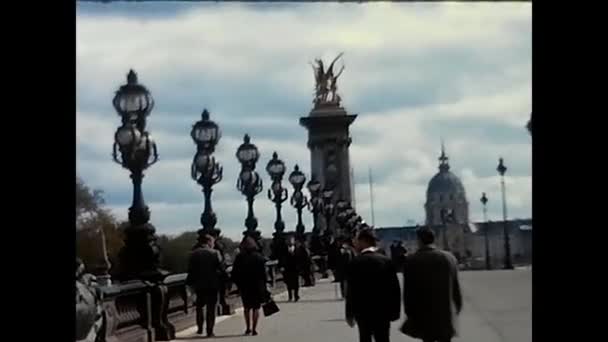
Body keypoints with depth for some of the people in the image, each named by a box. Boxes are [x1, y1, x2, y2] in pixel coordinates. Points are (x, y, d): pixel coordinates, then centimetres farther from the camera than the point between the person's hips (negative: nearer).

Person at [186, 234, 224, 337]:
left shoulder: (194, 254, -1)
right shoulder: (215, 253, -8)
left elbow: (190, 270, 0)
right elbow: (221, 269, -9)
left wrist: (190, 282, 12)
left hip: (199, 285, 2)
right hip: (213, 285, -2)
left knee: (199, 306, 19)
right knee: (211, 308, 4)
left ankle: (200, 328, 15)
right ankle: (209, 331, 3)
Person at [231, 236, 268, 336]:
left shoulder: (239, 257, -3)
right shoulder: (259, 257, -6)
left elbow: (234, 274, -1)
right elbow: (263, 273, -7)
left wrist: (238, 284, 9)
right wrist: (264, 286, 1)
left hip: (244, 287, 2)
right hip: (257, 286, -1)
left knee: (247, 307, 17)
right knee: (256, 308, 5)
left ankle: (248, 328, 12)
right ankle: (254, 329, 0)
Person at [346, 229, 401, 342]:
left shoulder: (356, 262, -11)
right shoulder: (386, 260, -1)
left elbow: (351, 291, -10)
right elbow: (395, 287, -1)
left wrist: (349, 314, -2)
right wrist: (395, 310, 7)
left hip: (363, 311, -2)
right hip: (383, 310, 2)